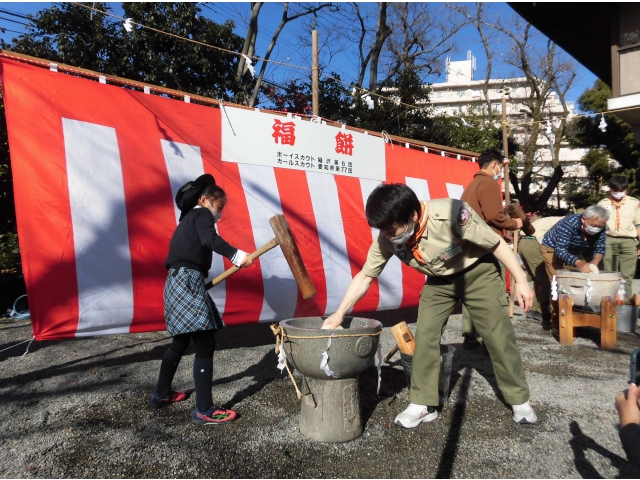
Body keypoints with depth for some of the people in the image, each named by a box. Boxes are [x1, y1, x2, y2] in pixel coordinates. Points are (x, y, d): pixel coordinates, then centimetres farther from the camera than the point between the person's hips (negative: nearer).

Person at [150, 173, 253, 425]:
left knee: (181, 341, 22)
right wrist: (237, 255, -30)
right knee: (205, 343, -9)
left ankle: (161, 394, 36)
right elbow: (210, 240, -23)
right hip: (188, 282, -10)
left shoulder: (189, 218, 25)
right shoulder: (201, 214, -2)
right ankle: (204, 411, -6)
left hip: (179, 282, 10)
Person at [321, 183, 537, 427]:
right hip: (439, 281, 3)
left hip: (478, 273, -3)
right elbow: (365, 276, -12)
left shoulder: (451, 214, -37)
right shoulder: (387, 239, -23)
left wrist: (521, 280, -18)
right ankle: (423, 404, 8)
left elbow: (496, 243, -22)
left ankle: (520, 400, 20)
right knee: (425, 337, -6)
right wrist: (340, 313, -17)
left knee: (499, 336, 0)